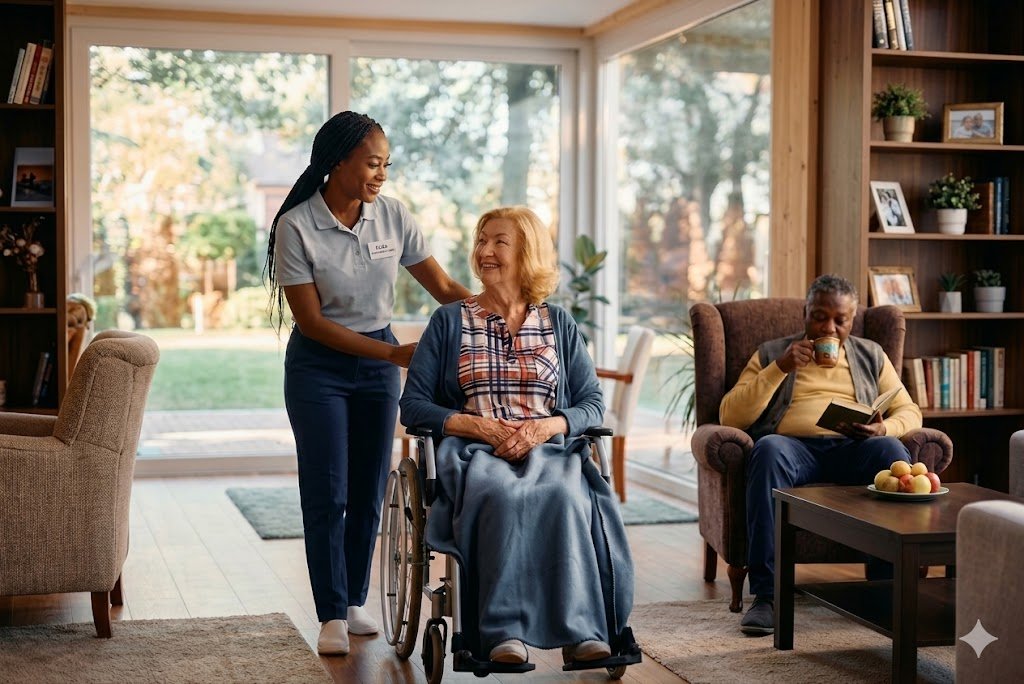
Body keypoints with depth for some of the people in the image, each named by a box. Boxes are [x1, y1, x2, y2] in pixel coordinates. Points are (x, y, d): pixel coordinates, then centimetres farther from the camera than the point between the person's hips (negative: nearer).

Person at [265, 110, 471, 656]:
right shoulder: (296, 227, -15)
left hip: (378, 364, 4)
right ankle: (331, 616, 4)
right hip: (318, 366, -4)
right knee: (326, 494, -4)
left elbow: (444, 288, -2)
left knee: (369, 490, 8)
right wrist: (393, 354, -21)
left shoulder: (392, 216, -4)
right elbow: (311, 321, -16)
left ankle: (354, 601, 21)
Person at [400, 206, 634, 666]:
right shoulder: (449, 322, 14)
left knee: (563, 495, -35)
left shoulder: (558, 324, 18)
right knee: (502, 494, -37)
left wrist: (545, 427, -10)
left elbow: (592, 404, 11)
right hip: (475, 453, -1)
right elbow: (413, 405, 7)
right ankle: (504, 631, -40)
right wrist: (481, 426, -9)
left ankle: (580, 630, -36)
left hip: (550, 449, 1)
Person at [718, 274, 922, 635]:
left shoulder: (870, 355, 25)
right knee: (768, 449, -37)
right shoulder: (771, 353, 19)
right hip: (794, 445, -1)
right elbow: (730, 416, 6)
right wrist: (780, 368, -3)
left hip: (852, 448, 2)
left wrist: (884, 428, -6)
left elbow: (909, 412, 18)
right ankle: (765, 595, -37)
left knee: (892, 451, -33)